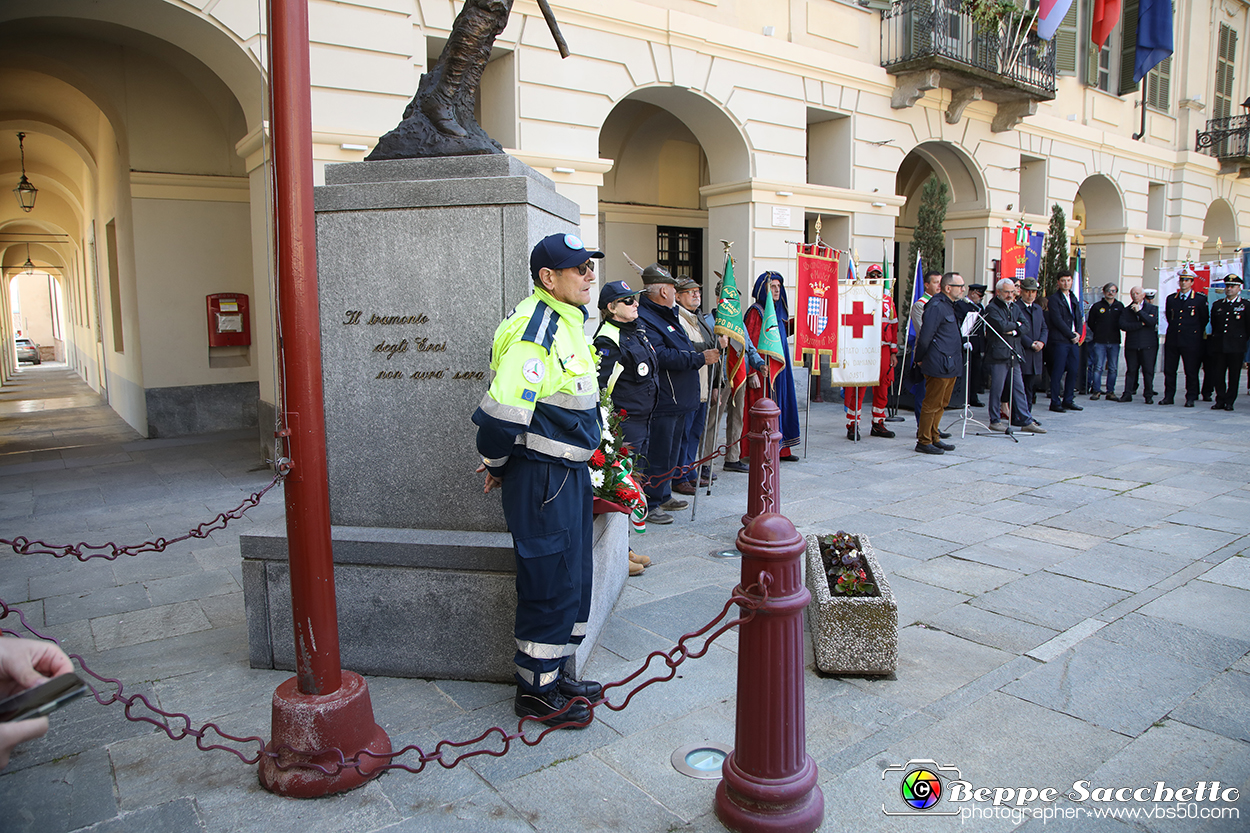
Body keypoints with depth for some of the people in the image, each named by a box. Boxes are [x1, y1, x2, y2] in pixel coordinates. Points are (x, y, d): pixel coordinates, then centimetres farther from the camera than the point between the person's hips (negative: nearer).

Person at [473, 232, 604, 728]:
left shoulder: (570, 323, 13)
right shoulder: (534, 330, -20)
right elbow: (501, 413, -25)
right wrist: (498, 466, -9)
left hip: (569, 471, 10)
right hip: (540, 477, -10)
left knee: (575, 578, 17)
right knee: (550, 583, 0)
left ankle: (554, 674, 34)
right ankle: (535, 691, 17)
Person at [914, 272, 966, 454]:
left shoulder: (951, 306, 16)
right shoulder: (936, 306, -16)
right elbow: (925, 336, -17)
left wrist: (962, 345, 12)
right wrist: (920, 359, -9)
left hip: (951, 366, 10)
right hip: (939, 365, -10)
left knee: (941, 404, 16)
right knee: (932, 404, -3)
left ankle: (933, 438, 25)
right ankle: (923, 442, 5)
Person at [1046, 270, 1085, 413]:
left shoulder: (1074, 299, 18)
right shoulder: (1054, 299, -4)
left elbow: (1079, 318, 18)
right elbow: (1057, 320, -11)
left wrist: (1078, 333, 1)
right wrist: (1071, 335, -10)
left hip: (1074, 340, 7)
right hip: (1060, 341, -7)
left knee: (1073, 370, 5)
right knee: (1058, 372, -6)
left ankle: (1068, 400, 14)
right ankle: (1055, 402, 0)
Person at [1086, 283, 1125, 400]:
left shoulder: (1120, 306, 9)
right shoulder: (1097, 306, 3)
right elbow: (1090, 322, 8)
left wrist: (1116, 332, 6)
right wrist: (1098, 333, 6)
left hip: (1114, 342, 2)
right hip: (1100, 342, -2)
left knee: (1113, 368, 3)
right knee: (1098, 367, -4)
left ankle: (1110, 391, 9)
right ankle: (1096, 391, 0)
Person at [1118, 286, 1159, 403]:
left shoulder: (1152, 308, 8)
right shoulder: (1125, 310, 10)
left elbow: (1152, 321, -11)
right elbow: (1123, 325, -6)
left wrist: (1139, 311, -13)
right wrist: (1141, 324, -11)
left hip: (1148, 345, -1)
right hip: (1131, 345, 1)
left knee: (1148, 370, 0)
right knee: (1131, 370, 3)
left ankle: (1149, 395, 6)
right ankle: (1128, 394, 6)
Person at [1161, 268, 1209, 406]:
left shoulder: (1200, 300, -1)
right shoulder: (1171, 299, 9)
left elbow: (1205, 319, 9)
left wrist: (1196, 334, 14)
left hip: (1191, 341, -3)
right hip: (1172, 340, 3)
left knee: (1191, 371, 1)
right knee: (1169, 370, 4)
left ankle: (1190, 398, 9)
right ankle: (1169, 396, 11)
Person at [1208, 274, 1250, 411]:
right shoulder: (1217, 305, 12)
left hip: (1236, 348, -3)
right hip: (1219, 346, 3)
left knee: (1233, 376, 1)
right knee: (1219, 374, 2)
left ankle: (1229, 402, 8)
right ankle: (1220, 401, 9)